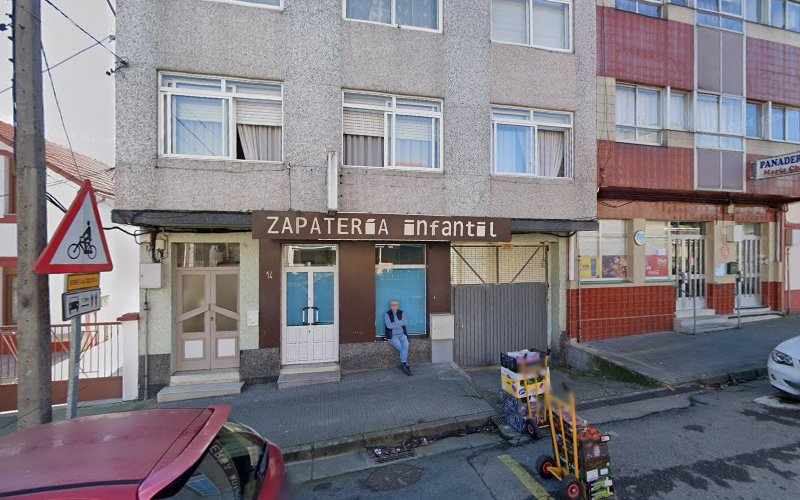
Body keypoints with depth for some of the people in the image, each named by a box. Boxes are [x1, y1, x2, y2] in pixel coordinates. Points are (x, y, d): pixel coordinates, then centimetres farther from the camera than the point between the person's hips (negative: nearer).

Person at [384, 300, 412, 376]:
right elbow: (389, 325, -19)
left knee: (405, 345, -27)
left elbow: (405, 322, -10)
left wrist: (395, 323, -15)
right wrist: (400, 324, -12)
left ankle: (403, 364, -20)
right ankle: (406, 365, -12)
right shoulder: (387, 315, -6)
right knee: (402, 348, -24)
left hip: (402, 335, 3)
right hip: (393, 336, -3)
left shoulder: (401, 313, 4)